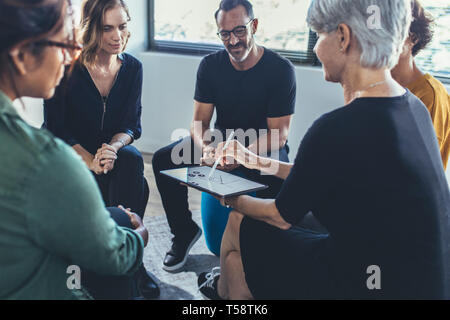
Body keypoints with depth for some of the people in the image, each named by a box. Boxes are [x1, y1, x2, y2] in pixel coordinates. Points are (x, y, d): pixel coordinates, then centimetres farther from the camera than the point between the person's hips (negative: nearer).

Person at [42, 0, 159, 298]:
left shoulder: (132, 67, -2)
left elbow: (132, 126, -2)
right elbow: (55, 129, -12)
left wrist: (113, 148, -25)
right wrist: (90, 161, -26)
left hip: (113, 150, 3)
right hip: (68, 155, -2)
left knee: (132, 160, -31)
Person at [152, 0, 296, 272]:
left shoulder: (280, 69, -16)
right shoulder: (211, 65, -3)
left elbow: (278, 134, -18)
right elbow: (200, 121, -4)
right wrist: (205, 148, -29)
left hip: (264, 147, -4)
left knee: (280, 182, -38)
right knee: (164, 160, -16)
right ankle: (185, 231, 4)